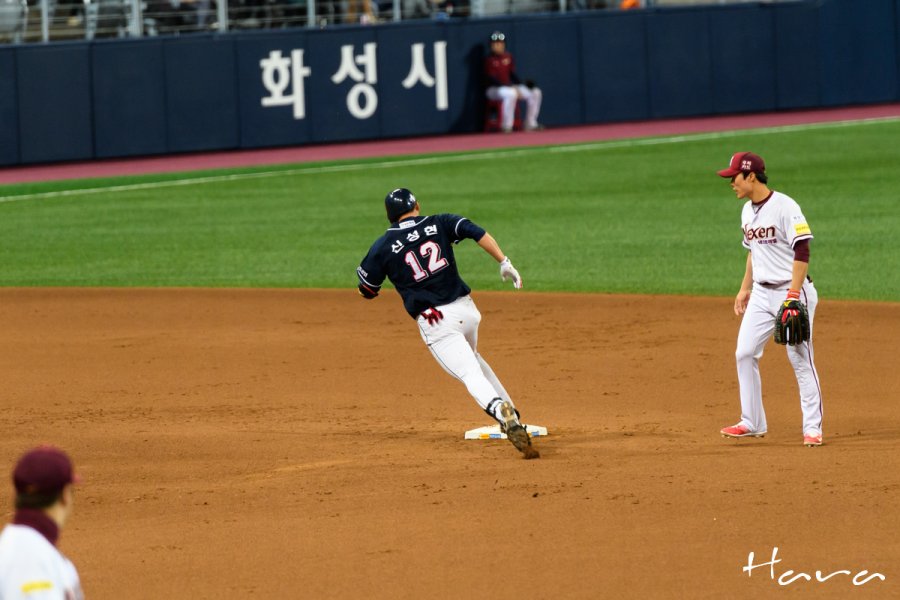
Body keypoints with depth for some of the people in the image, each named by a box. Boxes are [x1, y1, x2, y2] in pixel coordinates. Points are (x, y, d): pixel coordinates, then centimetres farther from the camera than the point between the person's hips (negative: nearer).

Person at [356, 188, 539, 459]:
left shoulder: (383, 247, 1)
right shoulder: (439, 224, 8)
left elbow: (367, 291, 8)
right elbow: (478, 233, -6)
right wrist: (505, 263, -6)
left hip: (434, 322, -4)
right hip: (466, 309, 4)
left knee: (471, 374, -12)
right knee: (471, 357, 32)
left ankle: (505, 417, -38)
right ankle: (510, 413, 31)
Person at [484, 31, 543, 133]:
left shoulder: (508, 57, 10)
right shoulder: (489, 59, -9)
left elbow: (512, 74, 14)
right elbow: (491, 79, -16)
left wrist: (522, 85, -3)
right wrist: (510, 87, -25)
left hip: (510, 86, 7)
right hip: (494, 89, -7)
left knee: (536, 93, -5)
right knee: (510, 94, -40)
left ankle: (530, 124, -2)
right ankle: (507, 126, -34)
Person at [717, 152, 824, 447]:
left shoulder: (785, 207, -15)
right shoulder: (747, 211, 11)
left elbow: (802, 252, -18)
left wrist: (793, 295, -23)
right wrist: (745, 289, 20)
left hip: (791, 291, -8)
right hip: (761, 294, 9)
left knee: (800, 359, -6)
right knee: (745, 354, 5)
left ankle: (813, 428, 0)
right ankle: (752, 423, 13)